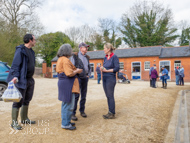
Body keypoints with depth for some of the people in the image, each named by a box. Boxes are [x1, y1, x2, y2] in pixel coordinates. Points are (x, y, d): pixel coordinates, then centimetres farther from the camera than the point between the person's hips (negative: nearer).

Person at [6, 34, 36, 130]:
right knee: (18, 101, -1)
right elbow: (15, 65, -16)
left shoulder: (31, 51, 15)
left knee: (27, 101, 16)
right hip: (22, 80, -9)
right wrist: (15, 76, -26)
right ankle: (14, 122, 12)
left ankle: (24, 119, 30)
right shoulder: (20, 50, -11)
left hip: (30, 80, 9)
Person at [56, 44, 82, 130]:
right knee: (68, 104, -1)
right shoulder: (65, 60, -17)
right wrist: (77, 71, -7)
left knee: (65, 104, 19)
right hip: (67, 84, -11)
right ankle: (65, 124, 11)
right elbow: (69, 74, -24)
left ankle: (66, 121, 32)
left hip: (63, 83, 11)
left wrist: (75, 70, 15)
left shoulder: (60, 59, 16)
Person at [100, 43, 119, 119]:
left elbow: (117, 68, -12)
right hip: (104, 78, 7)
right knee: (108, 96, 12)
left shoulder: (114, 57, -8)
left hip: (110, 78, -7)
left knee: (110, 96, -2)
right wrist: (102, 68, -3)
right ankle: (110, 112, 23)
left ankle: (112, 113, 9)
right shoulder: (105, 57, 13)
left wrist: (107, 70, -15)